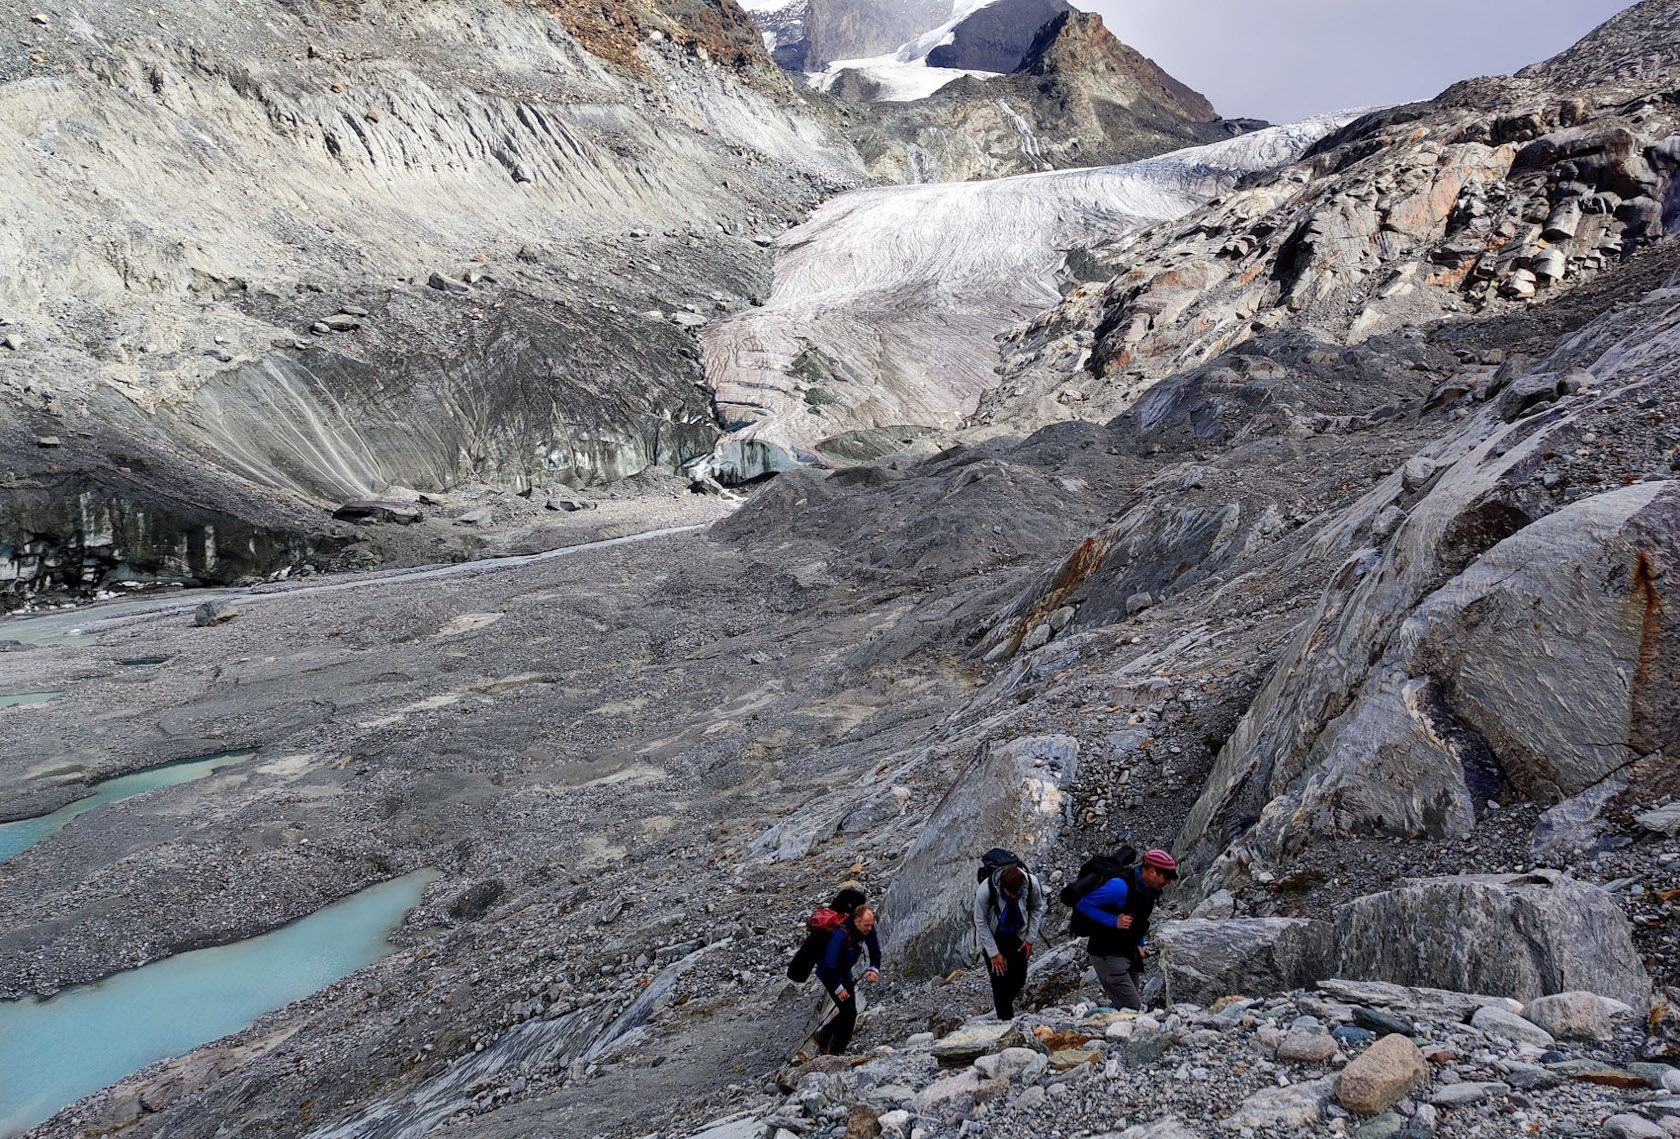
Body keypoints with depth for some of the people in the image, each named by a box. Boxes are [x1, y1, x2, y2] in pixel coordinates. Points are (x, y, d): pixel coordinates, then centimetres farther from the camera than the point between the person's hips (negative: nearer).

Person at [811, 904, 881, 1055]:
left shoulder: (868, 929, -13)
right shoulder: (840, 934, -37)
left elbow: (875, 950, 3)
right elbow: (828, 964, -34)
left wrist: (874, 969, -15)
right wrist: (838, 988, -28)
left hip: (845, 974, 8)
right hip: (829, 974, -8)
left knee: (848, 1012, 12)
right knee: (849, 1011, -13)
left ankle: (822, 1038, 31)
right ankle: (834, 1051, 0)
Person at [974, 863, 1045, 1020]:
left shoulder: (1032, 884, -27)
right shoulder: (985, 890, -34)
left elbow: (1036, 909, -4)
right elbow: (980, 921, -18)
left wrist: (1031, 939, -3)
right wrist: (993, 953, -15)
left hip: (1017, 936, 3)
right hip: (993, 936, -3)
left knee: (1019, 979, 7)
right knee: (1000, 981, -6)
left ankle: (1006, 1001, 39)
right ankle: (1006, 1020, 13)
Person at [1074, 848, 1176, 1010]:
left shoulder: (1150, 889, 1)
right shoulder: (1120, 886, -27)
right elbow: (1083, 903, -24)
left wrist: (1139, 944, 12)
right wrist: (1114, 921, -26)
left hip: (1129, 953, 9)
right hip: (1108, 955, -9)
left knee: (1122, 1006, 15)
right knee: (1132, 1009, -12)